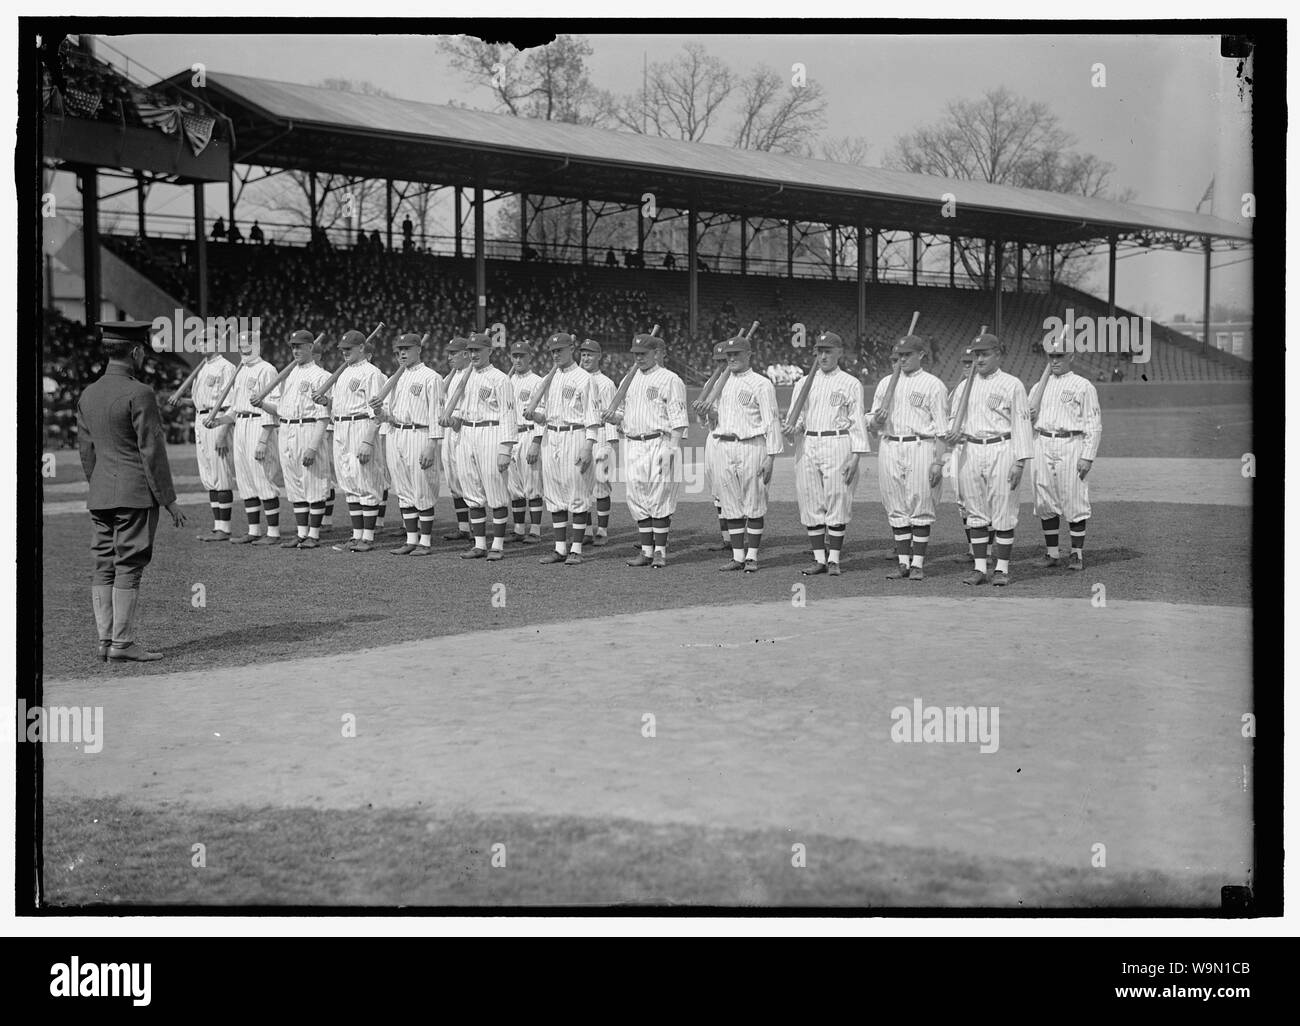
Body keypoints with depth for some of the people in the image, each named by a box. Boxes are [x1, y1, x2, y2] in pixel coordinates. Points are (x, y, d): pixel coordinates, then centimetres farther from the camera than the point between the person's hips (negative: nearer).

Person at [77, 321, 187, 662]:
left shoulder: (88, 394, 10)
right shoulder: (139, 394, -13)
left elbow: (86, 451, 15)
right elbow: (152, 451, -13)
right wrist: (168, 499, -8)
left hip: (100, 497, 7)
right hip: (135, 494, -7)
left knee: (104, 567, 8)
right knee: (128, 569, -4)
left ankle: (105, 640, 11)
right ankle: (122, 643, -3)